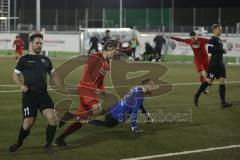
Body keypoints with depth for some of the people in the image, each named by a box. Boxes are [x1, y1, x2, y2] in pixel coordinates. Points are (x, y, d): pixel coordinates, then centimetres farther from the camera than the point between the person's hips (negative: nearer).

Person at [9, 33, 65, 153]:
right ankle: (19, 143, 23)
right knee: (28, 123, -5)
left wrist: (62, 88, 13)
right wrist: (21, 85, -12)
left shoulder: (46, 60, 15)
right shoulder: (24, 59, 4)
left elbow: (53, 75, 24)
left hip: (43, 94, 3)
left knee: (52, 118, -13)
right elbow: (15, 75, 7)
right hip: (29, 95, -3)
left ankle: (48, 145, 4)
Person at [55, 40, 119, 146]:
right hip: (85, 88, -9)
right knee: (97, 109, -27)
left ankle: (60, 138, 11)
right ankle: (71, 115, -20)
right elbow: (87, 74, -15)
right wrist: (94, 88, -21)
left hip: (92, 91, 9)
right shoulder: (95, 58, -9)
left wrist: (103, 92, 10)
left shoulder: (106, 62, 18)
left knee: (82, 119, 6)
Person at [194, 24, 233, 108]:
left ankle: (223, 102, 0)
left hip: (220, 63, 9)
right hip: (214, 63, -8)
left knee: (222, 81, 1)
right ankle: (197, 95, 13)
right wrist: (222, 50, -18)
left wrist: (223, 51, 7)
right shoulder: (212, 39, -10)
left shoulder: (220, 40, 17)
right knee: (209, 81, -4)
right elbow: (210, 50, -21)